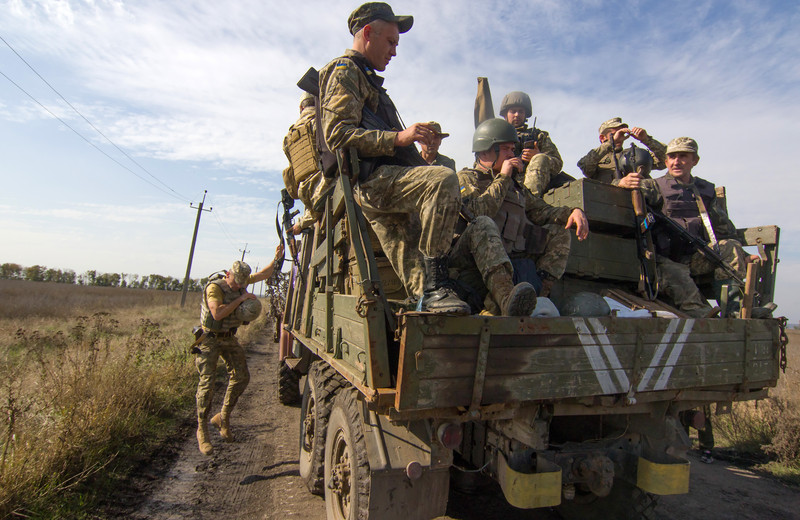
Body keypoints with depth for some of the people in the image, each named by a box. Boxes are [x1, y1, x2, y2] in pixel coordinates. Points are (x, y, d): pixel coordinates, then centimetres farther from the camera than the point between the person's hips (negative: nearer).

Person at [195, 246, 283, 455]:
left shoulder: (242, 281, 1)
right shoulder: (214, 287, -19)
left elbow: (263, 274, 12)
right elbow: (217, 313, -32)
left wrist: (276, 258, -2)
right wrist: (240, 299, -28)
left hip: (229, 338, 7)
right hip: (210, 339, -7)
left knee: (241, 377, 3)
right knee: (207, 382, -10)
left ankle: (223, 418, 19)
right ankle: (202, 430, 1)